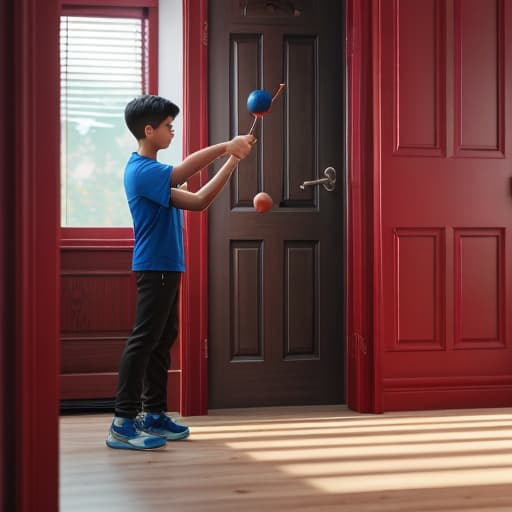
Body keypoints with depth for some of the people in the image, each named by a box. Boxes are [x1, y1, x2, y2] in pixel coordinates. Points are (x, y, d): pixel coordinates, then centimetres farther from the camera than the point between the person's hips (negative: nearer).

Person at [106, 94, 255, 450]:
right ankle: (123, 423, -8)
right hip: (154, 268, -10)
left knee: (163, 340, 12)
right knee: (144, 340, -10)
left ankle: (154, 414, 19)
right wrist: (225, 146, -30)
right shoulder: (142, 170, -14)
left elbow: (198, 200, 12)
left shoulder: (155, 173, 17)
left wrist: (233, 161, 7)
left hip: (166, 267, 10)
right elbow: (182, 172, -34)